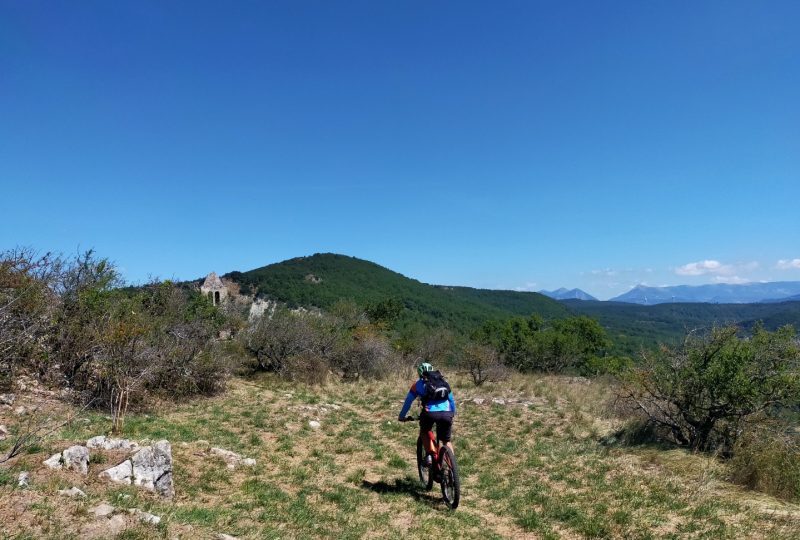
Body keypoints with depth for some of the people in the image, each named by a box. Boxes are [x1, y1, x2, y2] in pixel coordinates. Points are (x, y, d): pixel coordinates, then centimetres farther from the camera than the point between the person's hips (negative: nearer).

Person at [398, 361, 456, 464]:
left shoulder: (418, 384, 21)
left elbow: (408, 401, 26)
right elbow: (452, 399, 33)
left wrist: (401, 416, 37)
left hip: (430, 413, -2)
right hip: (446, 413, 2)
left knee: (424, 432, 28)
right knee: (447, 441, 22)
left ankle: (430, 453, 9)